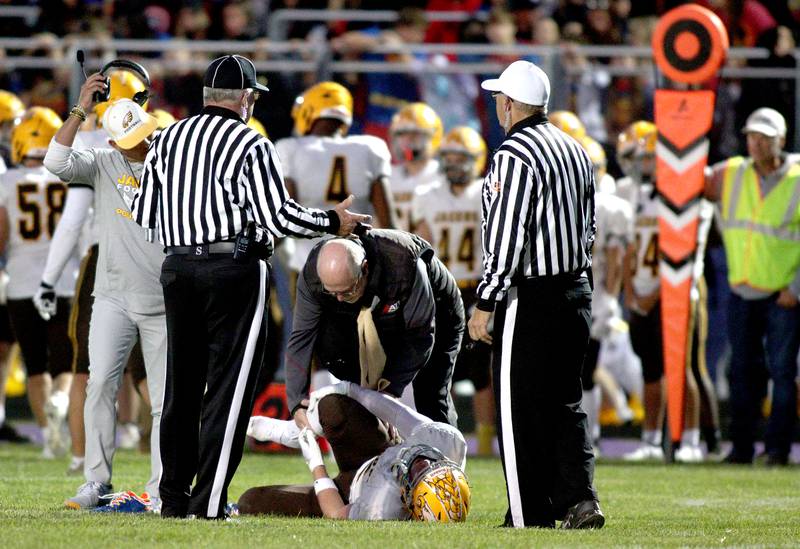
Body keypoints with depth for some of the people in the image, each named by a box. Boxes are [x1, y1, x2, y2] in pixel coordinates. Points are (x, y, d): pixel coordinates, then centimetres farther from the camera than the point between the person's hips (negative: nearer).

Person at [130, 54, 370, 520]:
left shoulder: (167, 140, 10)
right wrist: (333, 221, 2)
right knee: (228, 390, -3)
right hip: (234, 268, -6)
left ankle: (174, 497, 17)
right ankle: (209, 505, -8)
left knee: (182, 385, 13)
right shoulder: (250, 144, -7)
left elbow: (143, 214, 12)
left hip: (178, 267, 6)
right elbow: (278, 217, -12)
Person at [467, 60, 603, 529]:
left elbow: (505, 239, -18)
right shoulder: (576, 151, 12)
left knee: (522, 408, 0)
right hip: (576, 292, 8)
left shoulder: (514, 156, -15)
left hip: (530, 299, -8)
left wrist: (485, 304, -14)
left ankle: (532, 515, 3)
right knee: (565, 402, 13)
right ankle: (579, 498, 1)